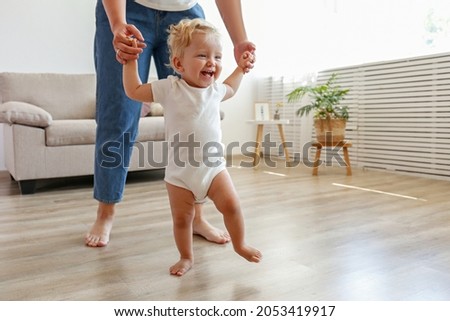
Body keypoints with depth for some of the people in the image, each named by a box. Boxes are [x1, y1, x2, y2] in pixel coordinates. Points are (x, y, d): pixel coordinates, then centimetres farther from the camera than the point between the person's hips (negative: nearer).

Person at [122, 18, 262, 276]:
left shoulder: (215, 89, 4)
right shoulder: (169, 88, -9)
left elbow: (230, 90, 29)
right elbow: (133, 91, -2)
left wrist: (241, 68, 28)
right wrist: (130, 61, -3)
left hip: (213, 166, 3)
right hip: (179, 171, -2)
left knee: (231, 204, -6)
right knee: (182, 218, 5)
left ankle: (240, 244, 20)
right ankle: (187, 257, 28)